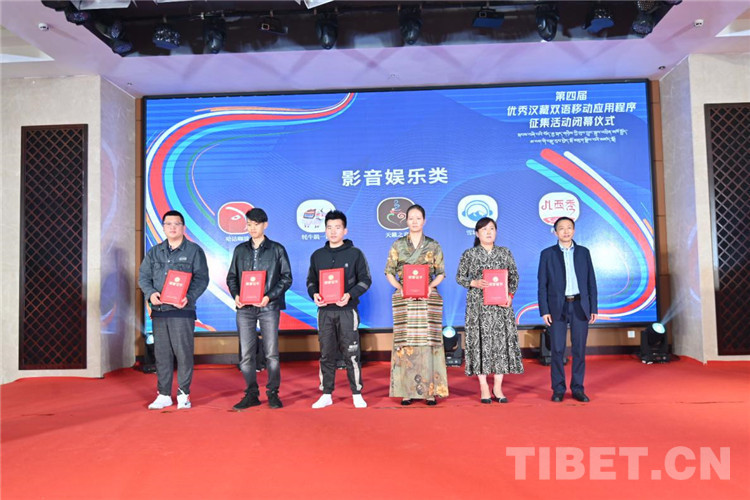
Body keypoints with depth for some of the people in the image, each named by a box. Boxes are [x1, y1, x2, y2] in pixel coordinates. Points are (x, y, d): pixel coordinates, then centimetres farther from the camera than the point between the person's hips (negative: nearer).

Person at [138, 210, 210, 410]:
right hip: (158, 310, 4)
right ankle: (163, 395, 17)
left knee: (183, 351, -3)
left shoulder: (194, 251, 3)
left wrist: (189, 297, -19)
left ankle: (183, 394, 9)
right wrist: (151, 293, -8)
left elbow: (201, 279, -3)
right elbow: (143, 276, 13)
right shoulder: (154, 252, 16)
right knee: (161, 352, 7)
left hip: (182, 310, -4)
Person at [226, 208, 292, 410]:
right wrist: (235, 295, -4)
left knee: (271, 353, 0)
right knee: (246, 354, 3)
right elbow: (231, 277, 15)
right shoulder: (240, 250, 13)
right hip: (245, 308, 3)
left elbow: (286, 278, 1)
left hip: (268, 307, -3)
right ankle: (251, 394, 14)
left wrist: (269, 296, -12)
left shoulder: (277, 249, 4)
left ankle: (273, 393, 12)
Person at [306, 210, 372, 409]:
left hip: (347, 310, -3)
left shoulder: (355, 253, 1)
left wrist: (350, 294, -16)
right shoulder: (317, 255, 11)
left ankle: (357, 394, 10)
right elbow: (311, 281, 14)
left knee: (351, 353, -1)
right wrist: (314, 294, -7)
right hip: (324, 311, 3)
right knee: (326, 354, 7)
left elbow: (365, 280, 0)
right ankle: (326, 395, 16)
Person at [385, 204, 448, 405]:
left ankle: (430, 390, 4)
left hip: (428, 298, 0)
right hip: (404, 299, 0)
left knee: (428, 341, -2)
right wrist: (400, 287, -9)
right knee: (405, 342, -1)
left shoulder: (433, 245, 8)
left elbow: (441, 273, 8)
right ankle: (407, 391, 4)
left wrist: (431, 286, -10)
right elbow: (389, 272, 7)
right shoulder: (398, 245, 8)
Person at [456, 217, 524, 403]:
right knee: (480, 341, -1)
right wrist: (475, 283, -13)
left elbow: (514, 276, 10)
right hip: (478, 304, -2)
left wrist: (510, 295, -4)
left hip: (501, 304, 2)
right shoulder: (469, 254, 3)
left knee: (502, 341, 0)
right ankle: (483, 388, 8)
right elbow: (459, 277, 4)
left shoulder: (505, 253, 9)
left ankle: (498, 387, 10)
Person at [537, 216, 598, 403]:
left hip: (580, 306, 2)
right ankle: (558, 389, 11)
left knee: (579, 349, 4)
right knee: (557, 349, 0)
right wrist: (544, 310, -7)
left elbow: (591, 281, 9)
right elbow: (542, 285, 1)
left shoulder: (583, 252, 9)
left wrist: (593, 308, 3)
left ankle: (577, 388, 14)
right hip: (557, 307, -1)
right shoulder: (547, 254, 4)